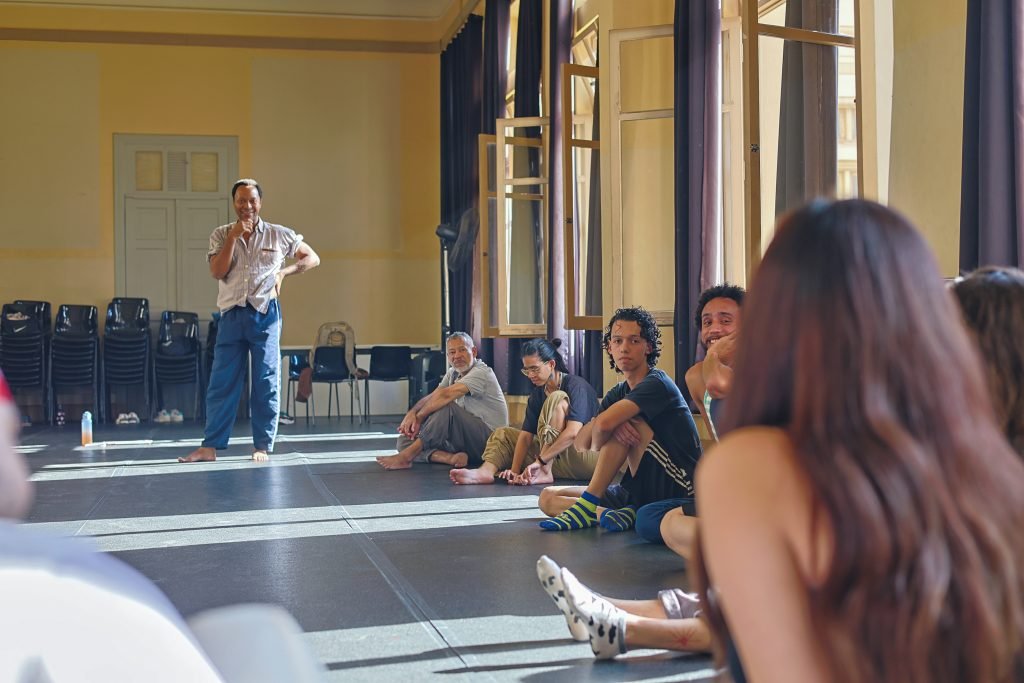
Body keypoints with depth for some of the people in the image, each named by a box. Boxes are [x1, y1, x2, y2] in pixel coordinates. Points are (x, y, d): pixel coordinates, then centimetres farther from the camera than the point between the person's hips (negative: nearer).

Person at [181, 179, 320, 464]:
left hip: (265, 314, -1)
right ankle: (210, 446, 5)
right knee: (222, 382, 1)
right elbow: (217, 272, -6)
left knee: (266, 383, 2)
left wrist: (283, 271, -3)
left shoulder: (279, 235, 4)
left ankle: (262, 447, 9)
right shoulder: (221, 235, 6)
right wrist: (233, 237, -11)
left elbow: (313, 258, 11)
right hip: (231, 314, 1)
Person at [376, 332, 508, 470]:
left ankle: (406, 457, -28)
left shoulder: (481, 372, -13)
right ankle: (451, 457, -29)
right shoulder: (453, 373, 14)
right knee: (405, 440, -5)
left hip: (488, 437, -9)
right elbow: (432, 397, 1)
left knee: (446, 408, -33)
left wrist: (419, 417, -20)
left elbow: (445, 395, -26)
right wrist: (412, 413, -19)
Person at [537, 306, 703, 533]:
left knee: (625, 420, -24)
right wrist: (605, 425, -21)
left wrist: (598, 442, -7)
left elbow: (604, 424, -29)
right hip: (640, 492, 8)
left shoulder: (657, 383, -13)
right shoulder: (617, 394, 13)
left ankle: (587, 505, -20)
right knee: (548, 498, 1)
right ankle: (620, 514, -22)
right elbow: (581, 444, 0)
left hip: (677, 488, -8)